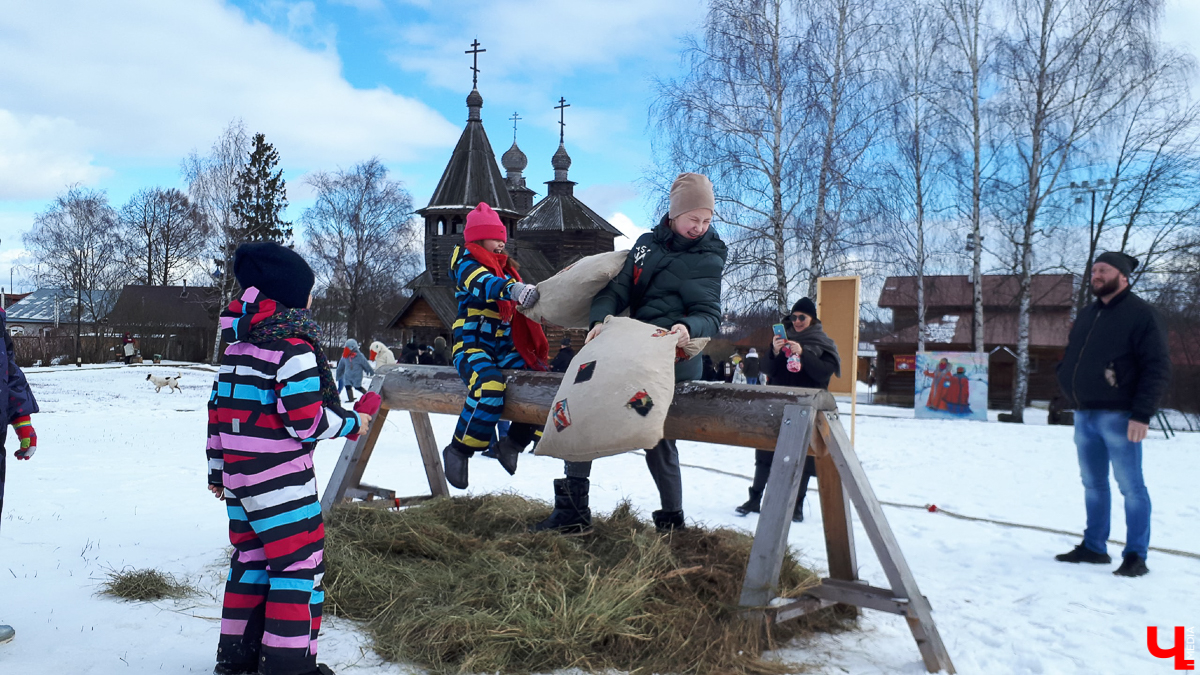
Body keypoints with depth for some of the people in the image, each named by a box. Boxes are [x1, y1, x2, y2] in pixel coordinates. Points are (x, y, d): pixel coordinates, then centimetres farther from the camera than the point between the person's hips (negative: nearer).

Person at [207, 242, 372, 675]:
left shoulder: (237, 344, 11)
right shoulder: (293, 347, -16)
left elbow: (218, 409, 15)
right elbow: (307, 422, -19)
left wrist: (217, 469, 22)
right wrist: (353, 423, -2)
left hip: (237, 474, 9)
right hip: (280, 478, -9)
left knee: (252, 557, 19)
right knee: (300, 562, 1)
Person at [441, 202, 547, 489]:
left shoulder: (504, 268, 22)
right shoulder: (464, 260, -2)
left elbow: (522, 303, 19)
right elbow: (481, 283, -25)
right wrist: (513, 289, -45)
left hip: (505, 348, 7)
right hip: (471, 345, -7)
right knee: (490, 386, -37)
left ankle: (513, 442, 1)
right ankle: (458, 451, -18)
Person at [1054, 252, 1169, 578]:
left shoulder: (1141, 314, -7)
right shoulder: (1087, 315, 15)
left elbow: (1157, 368, -13)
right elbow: (1070, 357, 25)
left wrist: (1142, 414, -19)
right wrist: (1068, 382, 5)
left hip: (1119, 416, -7)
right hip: (1084, 415, 7)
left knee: (1131, 486, -2)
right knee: (1093, 484, 13)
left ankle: (1135, 557, 4)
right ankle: (1094, 547, 22)